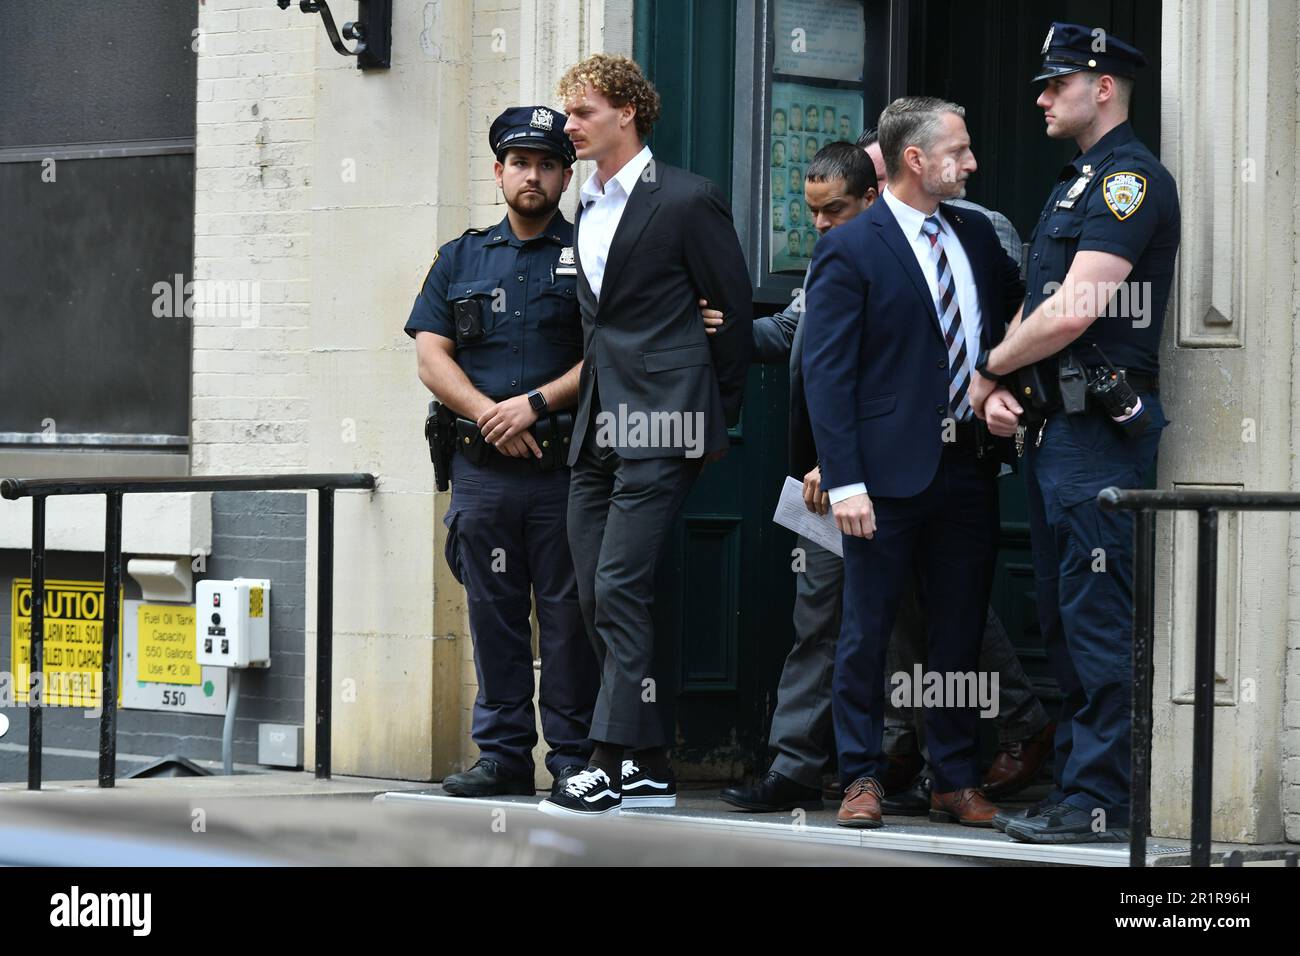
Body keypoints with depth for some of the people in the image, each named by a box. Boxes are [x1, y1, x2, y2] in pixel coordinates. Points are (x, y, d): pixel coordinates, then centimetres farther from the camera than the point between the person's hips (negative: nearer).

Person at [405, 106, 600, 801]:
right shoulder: (460, 259, 15)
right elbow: (431, 356, 7)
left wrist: (536, 403, -13)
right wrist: (489, 415, -7)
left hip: (565, 464, -3)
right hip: (481, 465, 3)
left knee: (568, 613, -3)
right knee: (493, 611, 4)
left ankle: (573, 756, 2)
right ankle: (503, 753, 9)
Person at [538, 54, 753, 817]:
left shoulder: (688, 201, -5)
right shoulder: (588, 212, 18)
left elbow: (735, 312, -1)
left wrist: (718, 419, 2)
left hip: (660, 426, -9)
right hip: (599, 428, 9)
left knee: (620, 587, -15)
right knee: (597, 597, 6)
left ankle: (615, 762, -16)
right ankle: (649, 765, 11)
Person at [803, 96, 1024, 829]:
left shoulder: (977, 235, 11)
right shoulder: (850, 250, -6)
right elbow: (827, 371, -10)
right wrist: (844, 481, -16)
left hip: (969, 467, 5)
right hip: (890, 472, -5)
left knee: (962, 632, 9)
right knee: (867, 631, 2)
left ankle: (958, 782, 16)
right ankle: (862, 777, 11)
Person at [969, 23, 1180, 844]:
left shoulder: (1132, 178, -12)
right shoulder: (1078, 183, 20)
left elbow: (1073, 312, -19)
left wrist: (990, 368, -6)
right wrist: (1005, 383, 2)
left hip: (1102, 431, -10)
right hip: (1056, 429, 10)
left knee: (1099, 622, -10)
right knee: (1064, 622, 12)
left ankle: (1101, 803, -9)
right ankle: (1077, 789, 18)